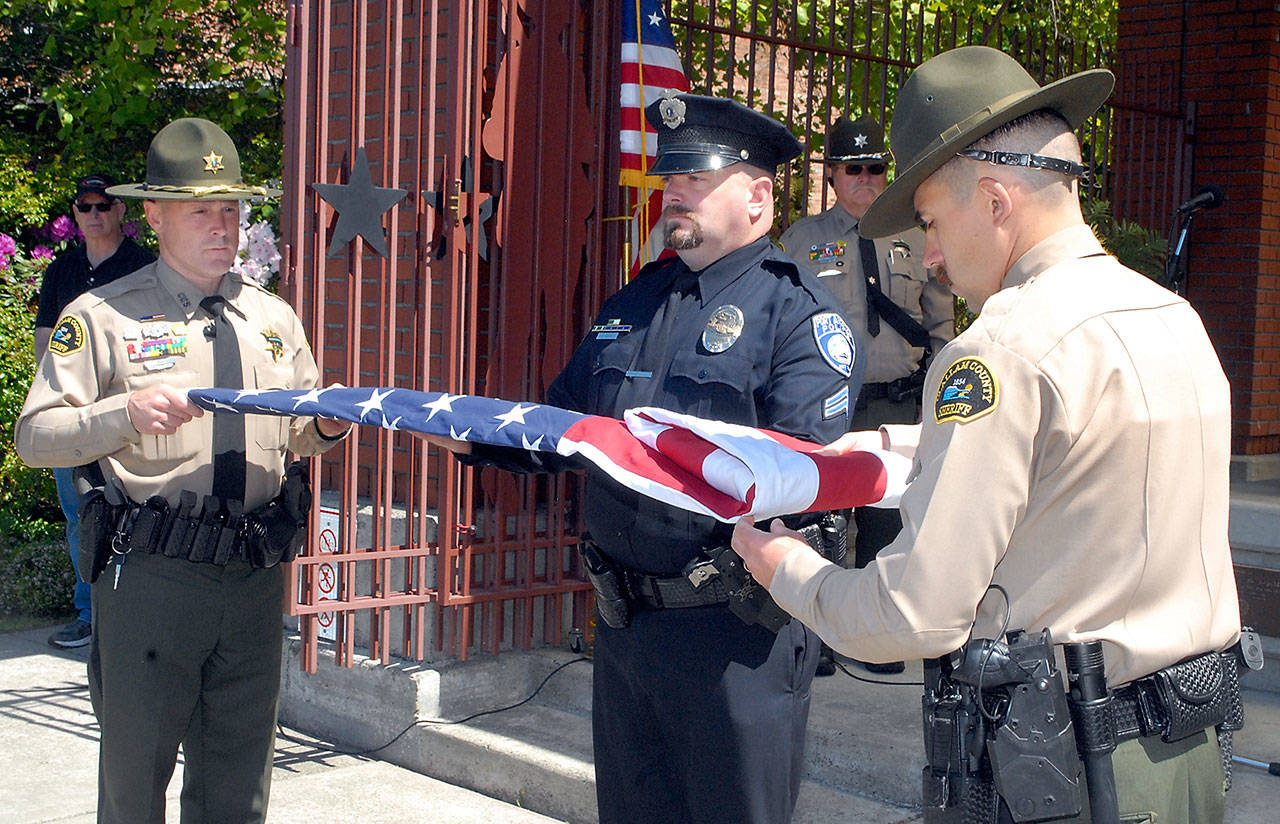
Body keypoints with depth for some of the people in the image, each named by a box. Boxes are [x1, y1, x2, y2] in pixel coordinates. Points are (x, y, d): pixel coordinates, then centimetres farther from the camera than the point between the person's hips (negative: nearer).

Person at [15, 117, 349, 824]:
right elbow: (34, 435, -7)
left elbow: (298, 435, 22)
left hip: (256, 577, 4)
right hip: (150, 575, -4)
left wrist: (326, 427, -1)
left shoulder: (274, 319, 15)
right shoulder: (102, 316, -1)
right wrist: (125, 412, -22)